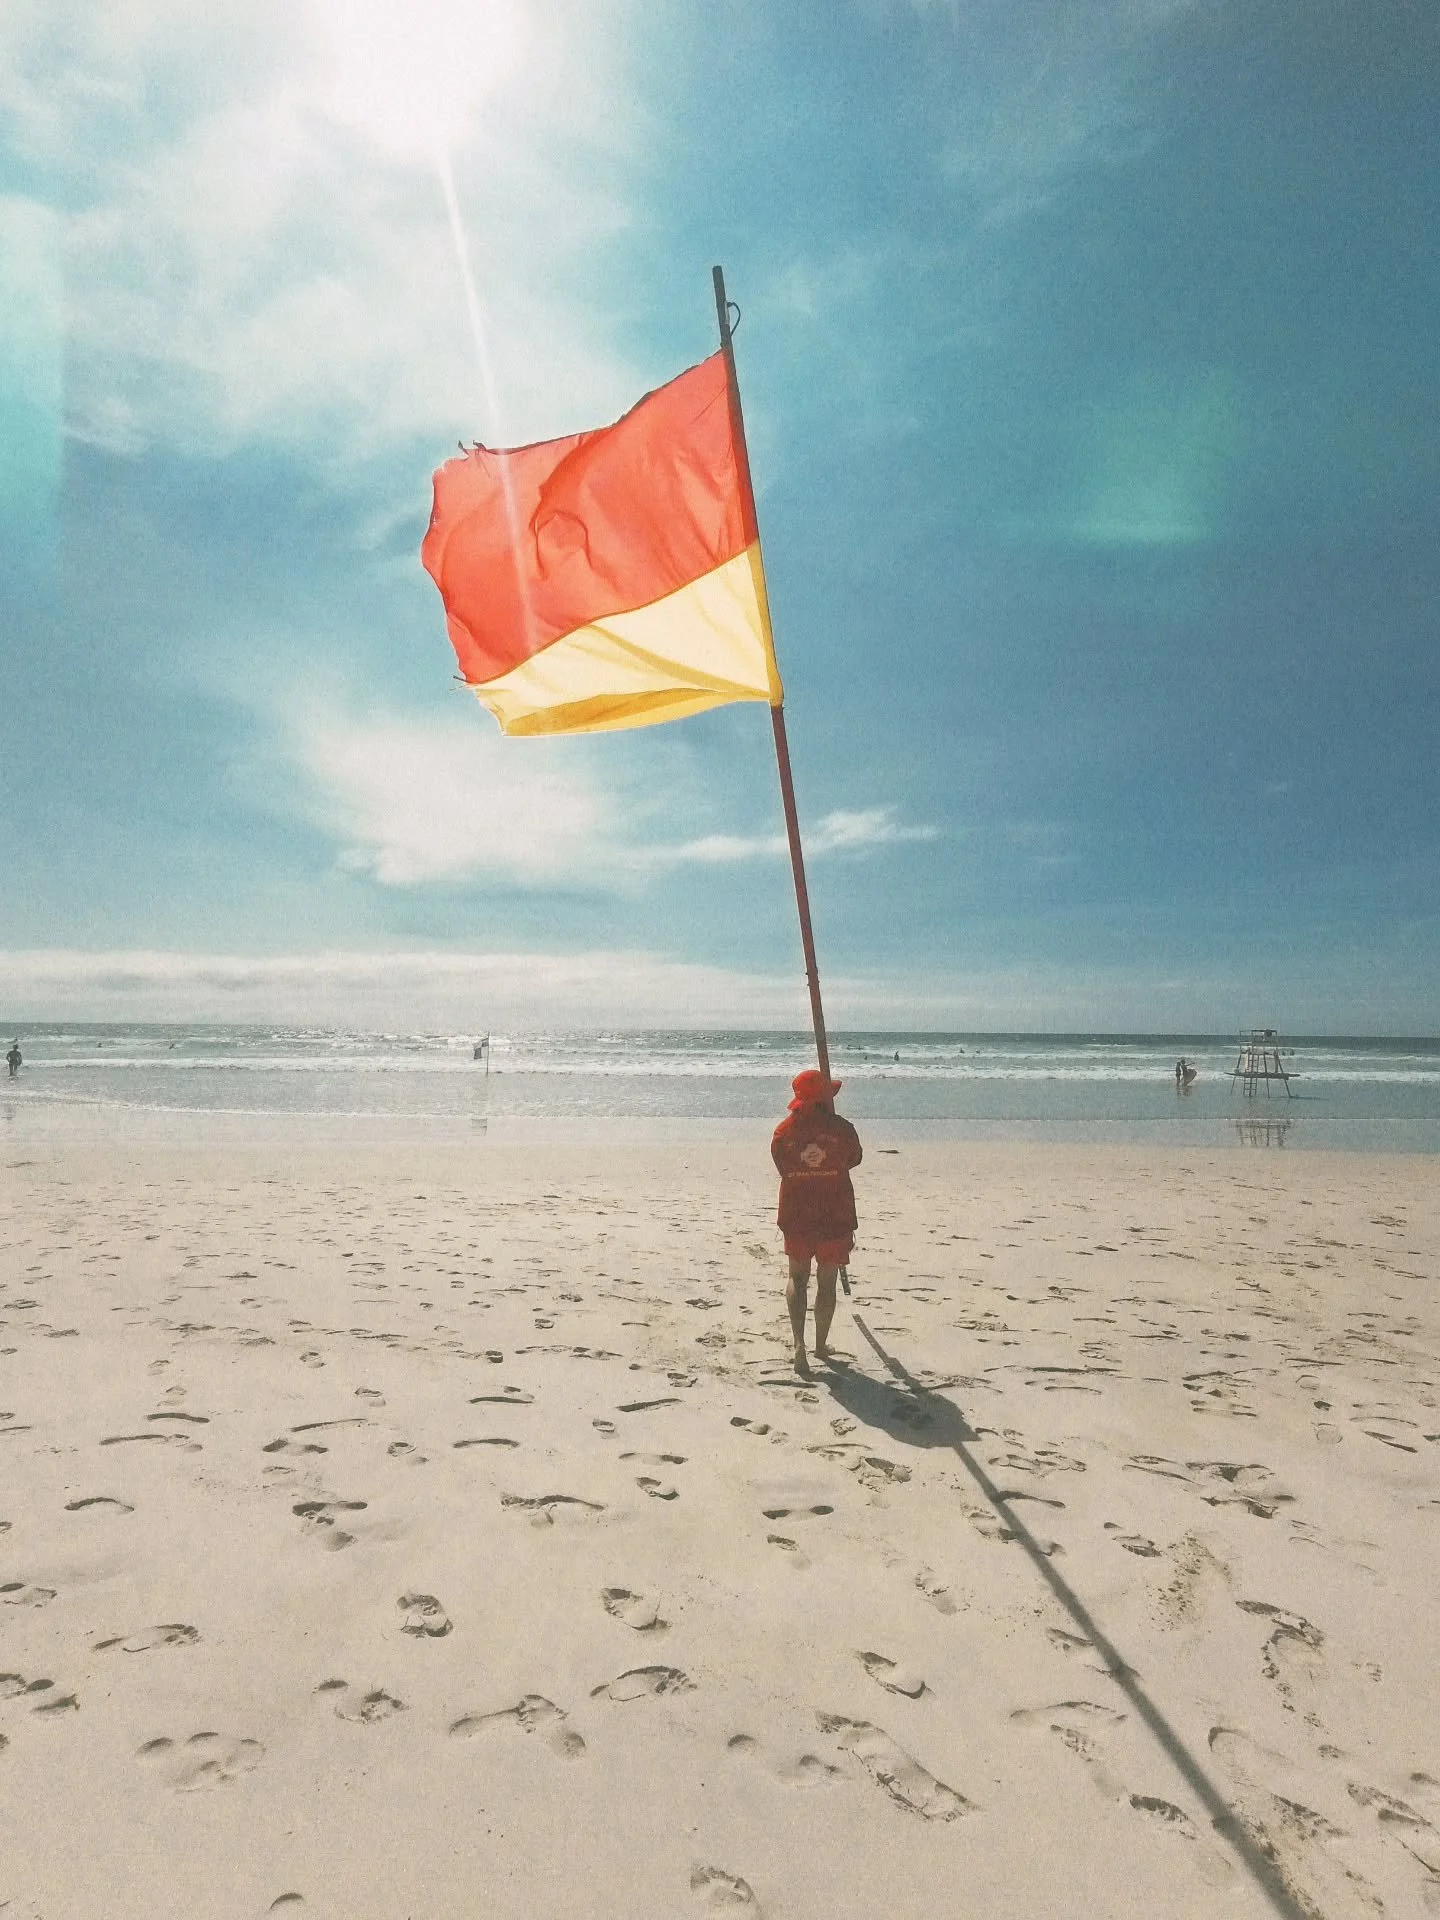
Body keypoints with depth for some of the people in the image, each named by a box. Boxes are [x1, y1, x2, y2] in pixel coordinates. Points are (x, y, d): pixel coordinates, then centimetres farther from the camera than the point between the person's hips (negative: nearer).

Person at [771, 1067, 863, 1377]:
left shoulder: (784, 1130, -7)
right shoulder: (842, 1129, -12)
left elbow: (781, 1165, 5)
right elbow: (854, 1160, 5)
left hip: (796, 1216, 2)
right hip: (835, 1218, -2)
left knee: (797, 1278, 16)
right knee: (827, 1282, 13)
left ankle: (799, 1343, -1)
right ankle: (821, 1345, 25)